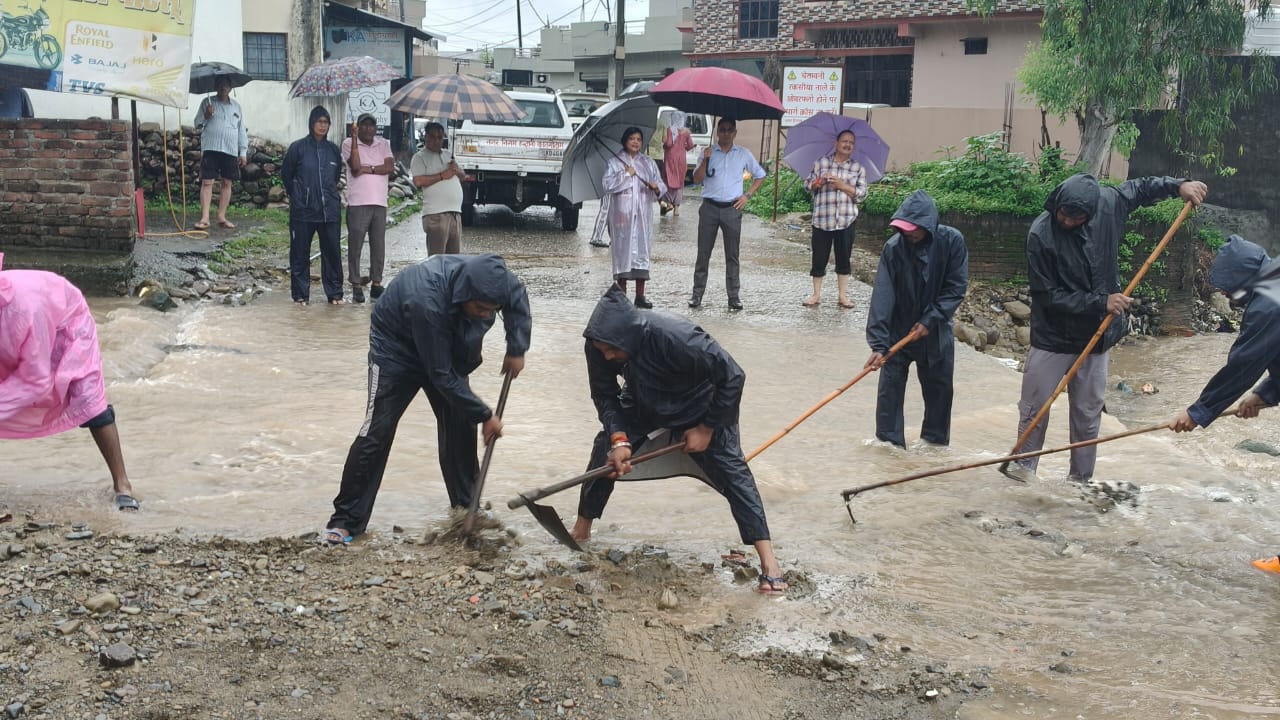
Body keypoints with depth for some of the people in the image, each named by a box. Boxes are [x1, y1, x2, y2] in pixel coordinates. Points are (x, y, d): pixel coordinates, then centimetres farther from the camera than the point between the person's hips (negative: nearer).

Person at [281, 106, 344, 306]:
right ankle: (300, 294, 14)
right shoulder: (298, 147, -3)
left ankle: (335, 293, 13)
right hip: (303, 211, -2)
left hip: (330, 210, 2)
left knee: (333, 252, 3)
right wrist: (297, 195, 14)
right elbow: (285, 174, 7)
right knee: (300, 254, 4)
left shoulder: (334, 150, 6)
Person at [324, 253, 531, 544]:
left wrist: (517, 350, -9)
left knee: (460, 424, 4)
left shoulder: (487, 277, -27)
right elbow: (442, 375, -34)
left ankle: (466, 504, 21)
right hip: (396, 347, -6)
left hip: (448, 348, 6)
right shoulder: (428, 301, -44)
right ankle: (347, 519, -1)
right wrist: (485, 415, -26)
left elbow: (518, 295, -1)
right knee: (377, 431, -10)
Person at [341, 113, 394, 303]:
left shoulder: (384, 144, 12)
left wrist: (368, 169, -11)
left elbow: (390, 167, -2)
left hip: (379, 203, 3)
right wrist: (355, 138, -17)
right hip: (358, 203, -3)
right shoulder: (349, 143, 2)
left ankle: (376, 284, 13)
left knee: (378, 247, 6)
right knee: (355, 246, -2)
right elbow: (355, 167, -14)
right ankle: (356, 285, 3)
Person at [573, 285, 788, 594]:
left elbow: (733, 377, -35)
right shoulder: (600, 345, -29)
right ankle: (580, 531, 15)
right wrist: (619, 438, -30)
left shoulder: (676, 337, -44)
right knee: (604, 452, -7)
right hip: (644, 403, 5)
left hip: (701, 407, -4)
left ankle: (768, 560, -14)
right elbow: (604, 394, -14)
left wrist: (707, 428, -26)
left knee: (731, 469, -14)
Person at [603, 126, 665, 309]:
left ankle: (640, 295, 5)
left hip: (643, 214, 3)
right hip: (622, 213, -3)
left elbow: (661, 185, 10)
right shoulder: (614, 162, 4)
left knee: (642, 250, 1)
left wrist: (657, 187, -12)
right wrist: (626, 175, -11)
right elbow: (607, 185, -8)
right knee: (622, 249, -3)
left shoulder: (648, 162, 14)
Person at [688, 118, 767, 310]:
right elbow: (697, 180, -1)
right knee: (703, 253, 2)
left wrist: (748, 195, 4)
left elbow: (760, 175, 16)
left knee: (732, 255, 3)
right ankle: (697, 293, 9)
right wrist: (705, 160, -15)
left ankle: (734, 296, 7)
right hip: (709, 208, 0)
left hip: (732, 209, 0)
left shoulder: (744, 154, 6)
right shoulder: (708, 153, 4)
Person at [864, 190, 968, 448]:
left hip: (936, 332, 1)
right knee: (890, 386, -2)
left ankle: (935, 440, 29)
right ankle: (889, 442, 11)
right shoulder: (893, 247, -21)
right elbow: (882, 296, -24)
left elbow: (956, 287, -12)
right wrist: (878, 344, -30)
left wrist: (930, 320, -20)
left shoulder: (952, 241, -19)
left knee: (939, 388, 11)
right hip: (898, 330, -1)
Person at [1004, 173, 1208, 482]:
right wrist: (1101, 302, -22)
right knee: (1034, 409, 5)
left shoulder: (1107, 204, -10)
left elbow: (1139, 188, 13)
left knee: (1088, 414, 10)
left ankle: (1081, 479, 21)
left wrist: (1178, 186, -2)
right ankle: (1023, 466, 22)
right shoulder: (1040, 235, -22)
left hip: (1095, 337, 3)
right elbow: (1049, 296, -19)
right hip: (1052, 338, -3)